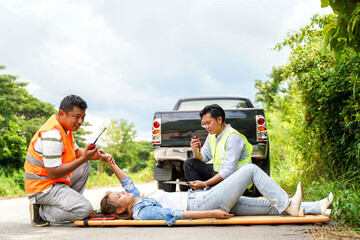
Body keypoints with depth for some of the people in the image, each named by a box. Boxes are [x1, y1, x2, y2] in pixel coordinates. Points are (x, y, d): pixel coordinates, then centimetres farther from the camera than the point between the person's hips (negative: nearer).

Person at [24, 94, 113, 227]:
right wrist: (83, 158, -27)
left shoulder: (65, 127, 7)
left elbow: (75, 151, 19)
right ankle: (41, 212, -7)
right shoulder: (52, 135, -25)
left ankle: (68, 202, 10)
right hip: (43, 188, -10)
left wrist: (96, 155, -1)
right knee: (85, 209, -20)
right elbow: (53, 173, -27)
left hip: (56, 181, 10)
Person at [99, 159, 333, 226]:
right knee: (252, 169, -4)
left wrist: (112, 164, 19)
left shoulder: (139, 202, 11)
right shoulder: (143, 212, -16)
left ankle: (317, 208, 11)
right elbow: (174, 215, -23)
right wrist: (212, 214, -26)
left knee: (268, 205, 7)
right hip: (206, 203, -9)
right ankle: (288, 206, 2)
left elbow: (128, 183, 28)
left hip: (203, 198, 9)